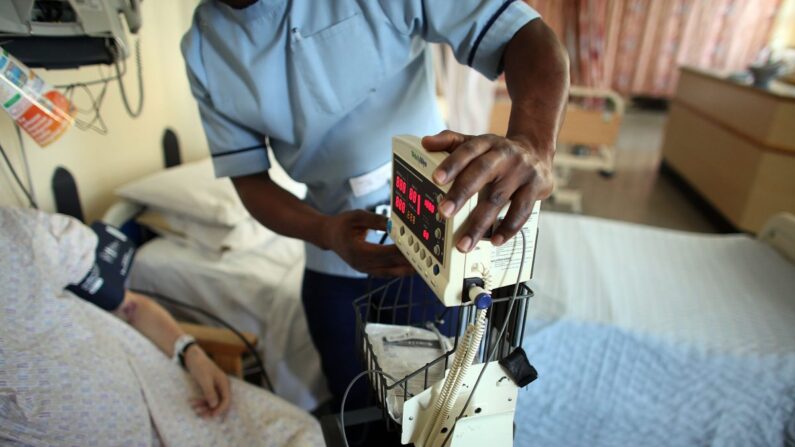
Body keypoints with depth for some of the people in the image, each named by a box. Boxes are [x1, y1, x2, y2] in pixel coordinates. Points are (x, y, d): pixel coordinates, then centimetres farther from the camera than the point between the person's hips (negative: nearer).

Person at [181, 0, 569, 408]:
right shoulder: (203, 49, -4)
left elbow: (530, 36, -22)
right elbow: (248, 178, -5)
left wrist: (532, 145, -45)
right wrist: (325, 232, -26)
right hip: (335, 264, 3)